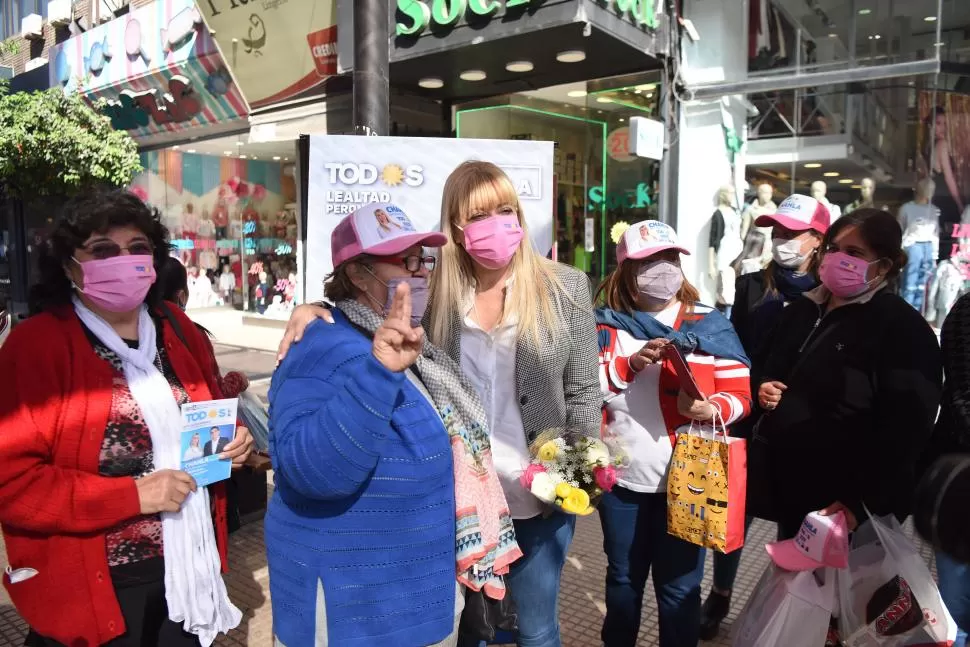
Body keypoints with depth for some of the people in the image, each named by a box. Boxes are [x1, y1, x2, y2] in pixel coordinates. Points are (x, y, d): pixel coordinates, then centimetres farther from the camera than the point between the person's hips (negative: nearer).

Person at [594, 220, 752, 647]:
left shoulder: (709, 324, 0)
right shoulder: (606, 323, 1)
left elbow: (741, 391, -3)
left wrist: (714, 409, -24)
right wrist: (631, 363, -20)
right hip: (623, 477, 2)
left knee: (679, 585, 11)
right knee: (623, 578, 19)